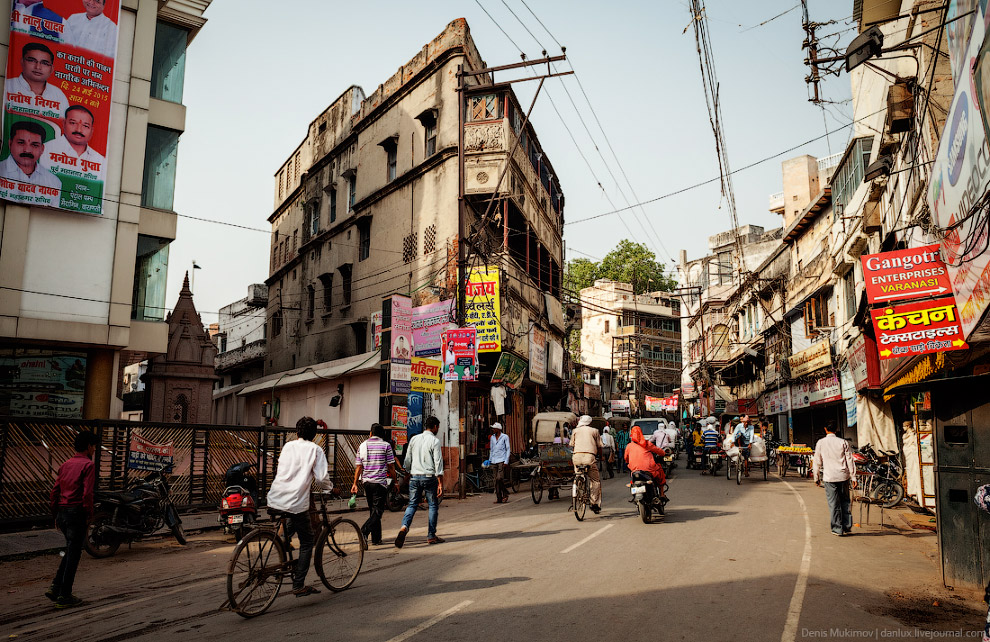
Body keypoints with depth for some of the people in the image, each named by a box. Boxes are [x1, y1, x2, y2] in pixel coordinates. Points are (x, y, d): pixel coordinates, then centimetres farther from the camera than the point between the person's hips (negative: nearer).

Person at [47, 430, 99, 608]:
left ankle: (55, 587, 16)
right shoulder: (88, 464, -11)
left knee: (71, 551, 21)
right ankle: (64, 596, 6)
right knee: (73, 554, 1)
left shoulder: (66, 464, 12)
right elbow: (87, 492, -18)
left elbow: (55, 490, 13)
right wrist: (89, 513, -9)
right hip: (77, 512, -8)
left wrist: (56, 514, 20)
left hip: (62, 512, 8)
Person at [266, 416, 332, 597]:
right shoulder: (315, 449, 0)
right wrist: (330, 486, 13)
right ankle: (299, 586, 7)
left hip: (275, 500, 5)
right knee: (307, 542, 9)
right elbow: (321, 478, -7)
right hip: (296, 502, -5)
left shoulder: (288, 446, 13)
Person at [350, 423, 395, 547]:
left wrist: (355, 483, 8)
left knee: (372, 510, 15)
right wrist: (396, 481, 6)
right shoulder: (386, 445, -4)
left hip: (367, 482, 5)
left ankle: (376, 538, 18)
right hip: (380, 481, -4)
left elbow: (358, 467, 4)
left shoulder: (362, 446, 6)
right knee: (378, 510, -2)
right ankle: (364, 531, -24)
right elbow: (391, 466, -4)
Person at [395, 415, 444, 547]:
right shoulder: (435, 441, -6)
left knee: (412, 504, 7)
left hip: (414, 476, 4)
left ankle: (404, 527, -17)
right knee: (433, 506, 9)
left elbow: (407, 460, 13)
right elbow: (438, 463, -11)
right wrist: (440, 484, -9)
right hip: (429, 477, -4)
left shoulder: (414, 439, 9)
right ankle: (431, 536, 12)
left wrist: (408, 475, 25)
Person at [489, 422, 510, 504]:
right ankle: (499, 498, 6)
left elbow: (508, 449, -2)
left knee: (499, 478, -16)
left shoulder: (505, 437, -1)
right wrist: (490, 460, 15)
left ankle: (505, 494, 1)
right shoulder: (492, 437, 14)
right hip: (494, 461, 5)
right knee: (496, 480, 3)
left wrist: (506, 461, -9)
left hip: (501, 460, -5)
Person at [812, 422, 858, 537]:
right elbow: (850, 460, 1)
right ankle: (847, 527, 17)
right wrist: (853, 477, 5)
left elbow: (817, 462, 3)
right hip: (843, 476, 2)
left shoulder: (821, 443, -1)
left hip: (829, 477, -2)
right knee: (845, 502, 14)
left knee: (834, 504, 3)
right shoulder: (843, 442, 1)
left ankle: (837, 529, 6)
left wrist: (817, 477, 13)